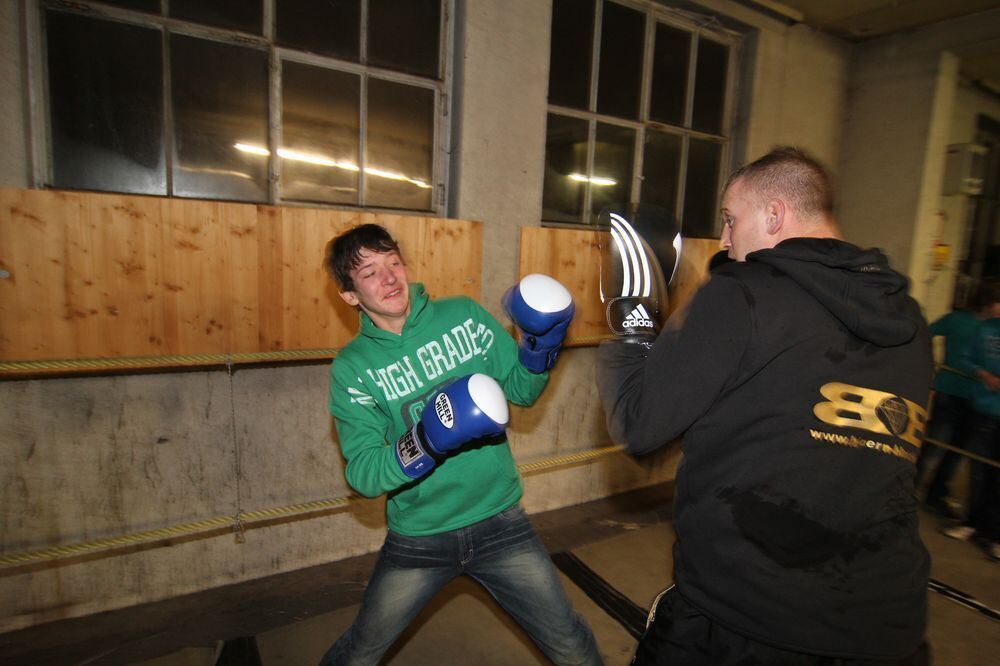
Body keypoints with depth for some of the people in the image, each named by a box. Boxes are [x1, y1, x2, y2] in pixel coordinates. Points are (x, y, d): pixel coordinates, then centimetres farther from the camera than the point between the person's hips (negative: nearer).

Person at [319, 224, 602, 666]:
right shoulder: (351, 368, -9)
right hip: (418, 538, 0)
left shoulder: (465, 315, -6)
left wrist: (540, 346, -17)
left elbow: (521, 390, 1)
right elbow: (362, 475, -15)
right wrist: (425, 442, -32)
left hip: (499, 521, 1)